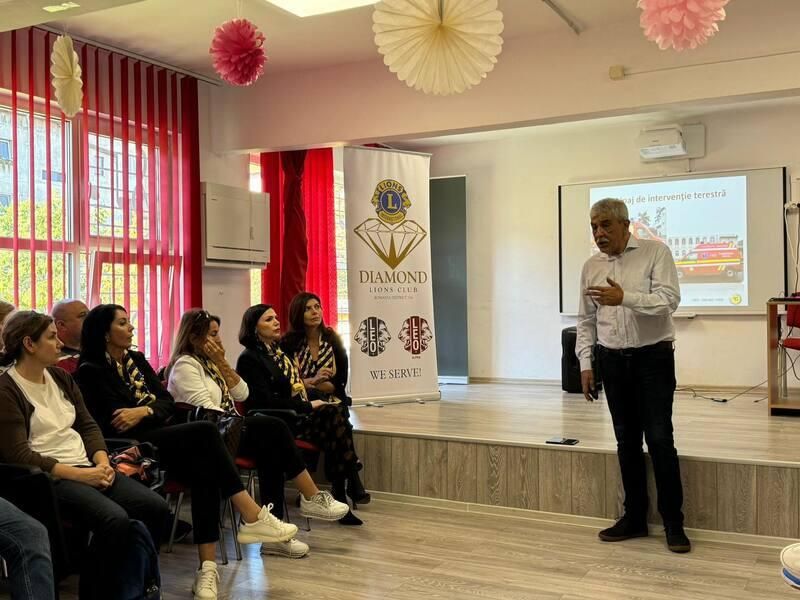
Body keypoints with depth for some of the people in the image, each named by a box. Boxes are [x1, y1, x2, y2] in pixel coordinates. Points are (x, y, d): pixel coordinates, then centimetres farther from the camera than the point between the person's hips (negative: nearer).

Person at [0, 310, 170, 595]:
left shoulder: (61, 378, 16)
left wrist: (102, 462, -7)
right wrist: (79, 475, -18)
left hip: (87, 467, 7)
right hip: (50, 477, -7)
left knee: (156, 508, -12)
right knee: (115, 520, -31)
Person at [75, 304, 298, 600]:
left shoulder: (137, 359, 18)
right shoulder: (91, 371, -2)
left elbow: (168, 402, 9)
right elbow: (111, 423, -12)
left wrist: (143, 412, -11)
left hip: (159, 437, 6)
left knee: (205, 468, -28)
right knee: (204, 431, -29)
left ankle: (207, 567, -33)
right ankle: (252, 517, -26)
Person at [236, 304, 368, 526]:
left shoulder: (281, 352, 21)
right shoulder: (249, 359, -4)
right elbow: (266, 401, -14)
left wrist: (316, 402, 3)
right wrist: (308, 406, -15)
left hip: (299, 415, 7)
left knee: (338, 411, -24)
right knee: (336, 420, -27)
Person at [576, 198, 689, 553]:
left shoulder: (656, 253, -6)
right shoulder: (591, 267, 7)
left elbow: (669, 299, -18)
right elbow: (586, 321, 10)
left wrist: (625, 298, -32)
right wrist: (585, 365, 4)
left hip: (653, 356, -4)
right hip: (612, 360, 4)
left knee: (659, 438, -6)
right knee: (626, 440, 9)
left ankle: (673, 522, 6)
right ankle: (634, 517, 19)